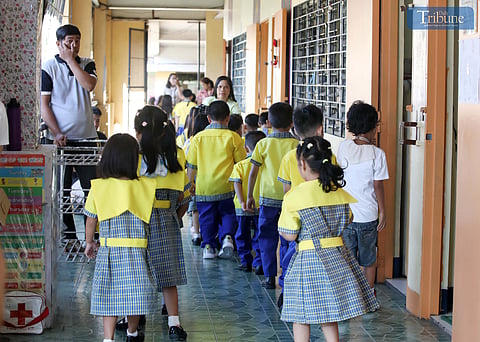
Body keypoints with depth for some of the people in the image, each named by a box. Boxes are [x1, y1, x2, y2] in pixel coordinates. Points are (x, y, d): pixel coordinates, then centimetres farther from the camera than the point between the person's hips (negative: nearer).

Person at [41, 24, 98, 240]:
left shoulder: (87, 64, 10)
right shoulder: (49, 67, 0)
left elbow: (89, 85, -12)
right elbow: (44, 104, -4)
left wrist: (71, 60, -10)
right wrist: (57, 133, -13)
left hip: (86, 137, 2)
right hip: (60, 139, -2)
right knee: (61, 190, 1)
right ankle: (68, 236, 10)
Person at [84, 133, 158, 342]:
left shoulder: (98, 188, -4)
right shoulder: (144, 188, -7)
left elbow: (91, 220, 4)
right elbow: (150, 218, 2)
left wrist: (89, 242, 18)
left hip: (108, 250, 1)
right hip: (137, 251, -1)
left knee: (109, 296, 6)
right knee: (135, 292, 13)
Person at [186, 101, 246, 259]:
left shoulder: (198, 138, -1)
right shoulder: (233, 137, -4)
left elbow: (191, 165, 4)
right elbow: (241, 162, 3)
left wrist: (190, 183, 17)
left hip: (204, 186, 1)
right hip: (226, 185, -1)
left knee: (207, 217, 13)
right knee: (227, 213, 15)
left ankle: (208, 246, 13)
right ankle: (227, 237, -6)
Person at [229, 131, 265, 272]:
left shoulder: (240, 166, -2)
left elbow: (237, 185, -10)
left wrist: (242, 202, -13)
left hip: (244, 208, 0)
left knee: (243, 235, 12)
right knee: (260, 235, 9)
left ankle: (246, 262, 14)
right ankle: (259, 262, 6)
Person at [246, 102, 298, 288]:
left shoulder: (263, 144, -4)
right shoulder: (296, 144, -4)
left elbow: (253, 172, -2)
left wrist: (250, 196, 6)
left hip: (268, 197, 0)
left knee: (267, 237, 10)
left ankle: (270, 277, 10)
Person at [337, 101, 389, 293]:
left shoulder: (344, 147, -3)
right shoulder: (377, 154, -12)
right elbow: (378, 186, -9)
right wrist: (382, 212, 1)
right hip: (368, 215, -2)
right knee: (368, 261, 12)